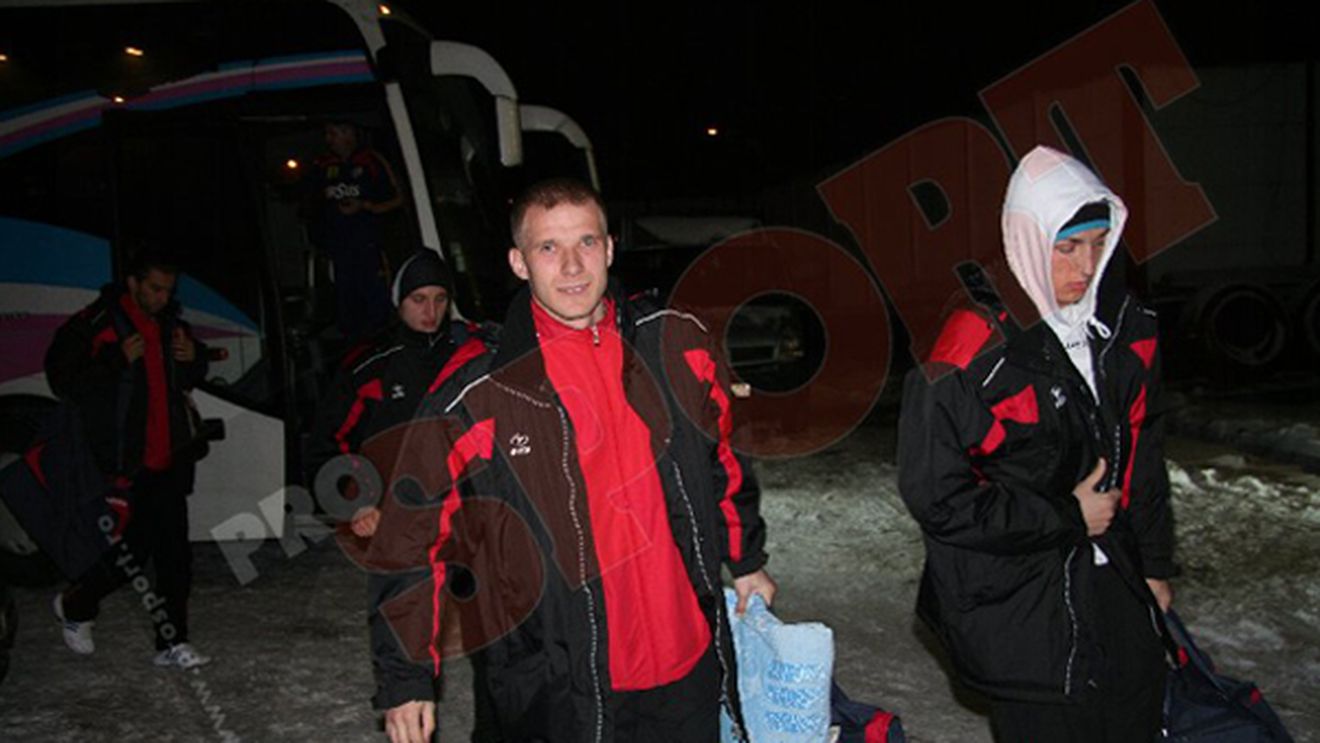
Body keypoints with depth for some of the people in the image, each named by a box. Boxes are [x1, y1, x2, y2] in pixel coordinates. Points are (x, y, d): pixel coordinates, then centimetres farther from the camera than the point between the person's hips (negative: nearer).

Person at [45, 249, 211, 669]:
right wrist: (117, 360, -21)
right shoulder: (95, 324, -8)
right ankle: (75, 606, 24)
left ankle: (172, 643, 13)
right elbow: (63, 380, -10)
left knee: (175, 551, 5)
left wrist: (193, 358, 1)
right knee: (139, 547, -4)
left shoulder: (170, 323, 12)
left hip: (170, 458, 6)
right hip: (127, 462, -6)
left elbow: (188, 381, 24)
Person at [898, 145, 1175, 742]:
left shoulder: (1124, 328, 2)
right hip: (1017, 609, -7)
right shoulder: (973, 352, -21)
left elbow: (1143, 454, 14)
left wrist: (1154, 563, 17)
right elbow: (935, 495, -20)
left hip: (1116, 589, 7)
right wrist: (1066, 518, -15)